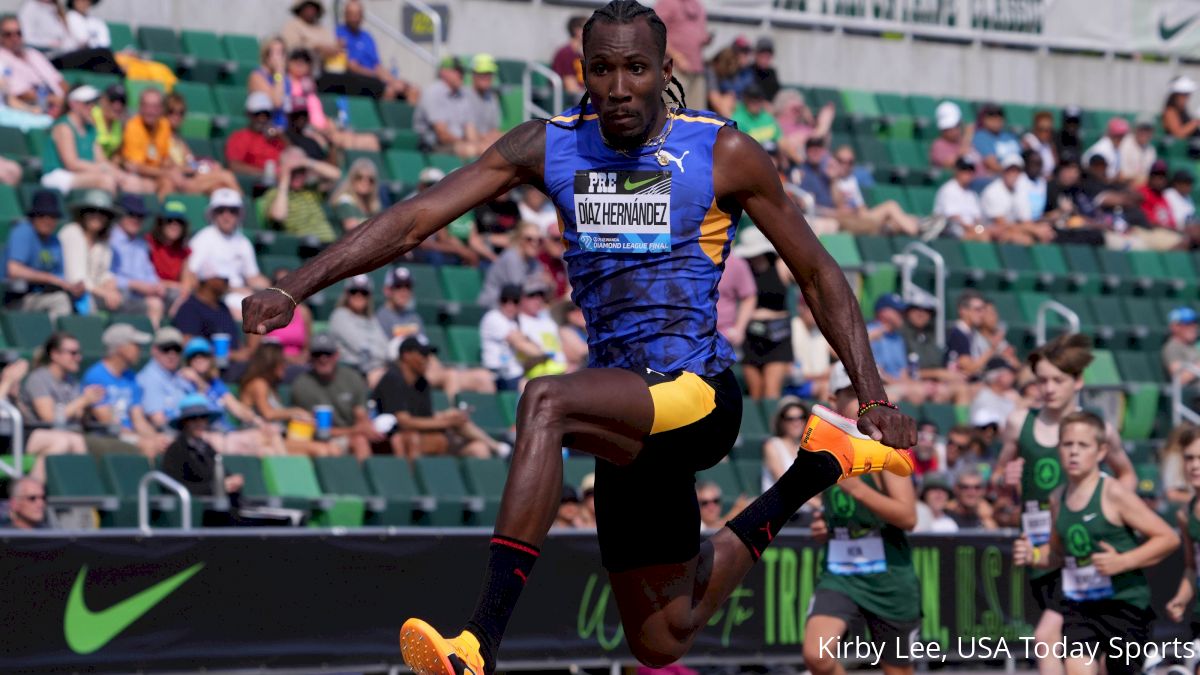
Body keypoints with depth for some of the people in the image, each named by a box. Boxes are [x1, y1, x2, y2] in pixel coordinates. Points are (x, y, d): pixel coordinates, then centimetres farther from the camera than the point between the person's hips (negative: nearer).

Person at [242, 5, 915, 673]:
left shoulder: (723, 153, -4)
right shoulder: (551, 146, 3)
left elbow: (820, 275, 5)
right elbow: (415, 219, -2)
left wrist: (875, 400, -2)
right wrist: (294, 288, -13)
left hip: (699, 393, -6)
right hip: (630, 420, 6)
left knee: (545, 401, -35)